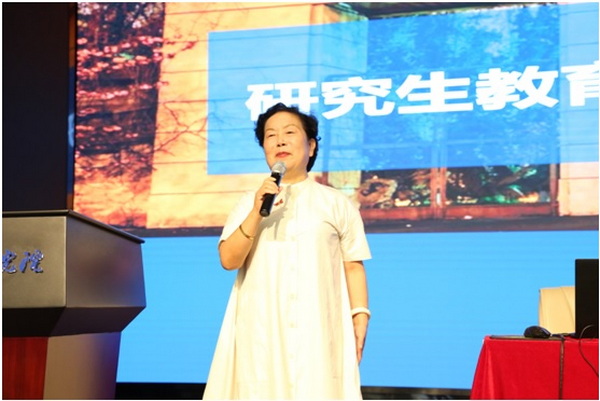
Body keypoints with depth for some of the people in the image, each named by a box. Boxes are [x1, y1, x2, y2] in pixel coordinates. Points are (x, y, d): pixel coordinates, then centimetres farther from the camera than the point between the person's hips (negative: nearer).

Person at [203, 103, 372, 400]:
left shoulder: (336, 203, 9)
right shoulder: (250, 202, 12)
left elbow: (353, 266, 8)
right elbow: (229, 260, 1)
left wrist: (360, 318, -2)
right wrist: (256, 213, -10)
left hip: (319, 328, -1)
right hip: (261, 327, 1)